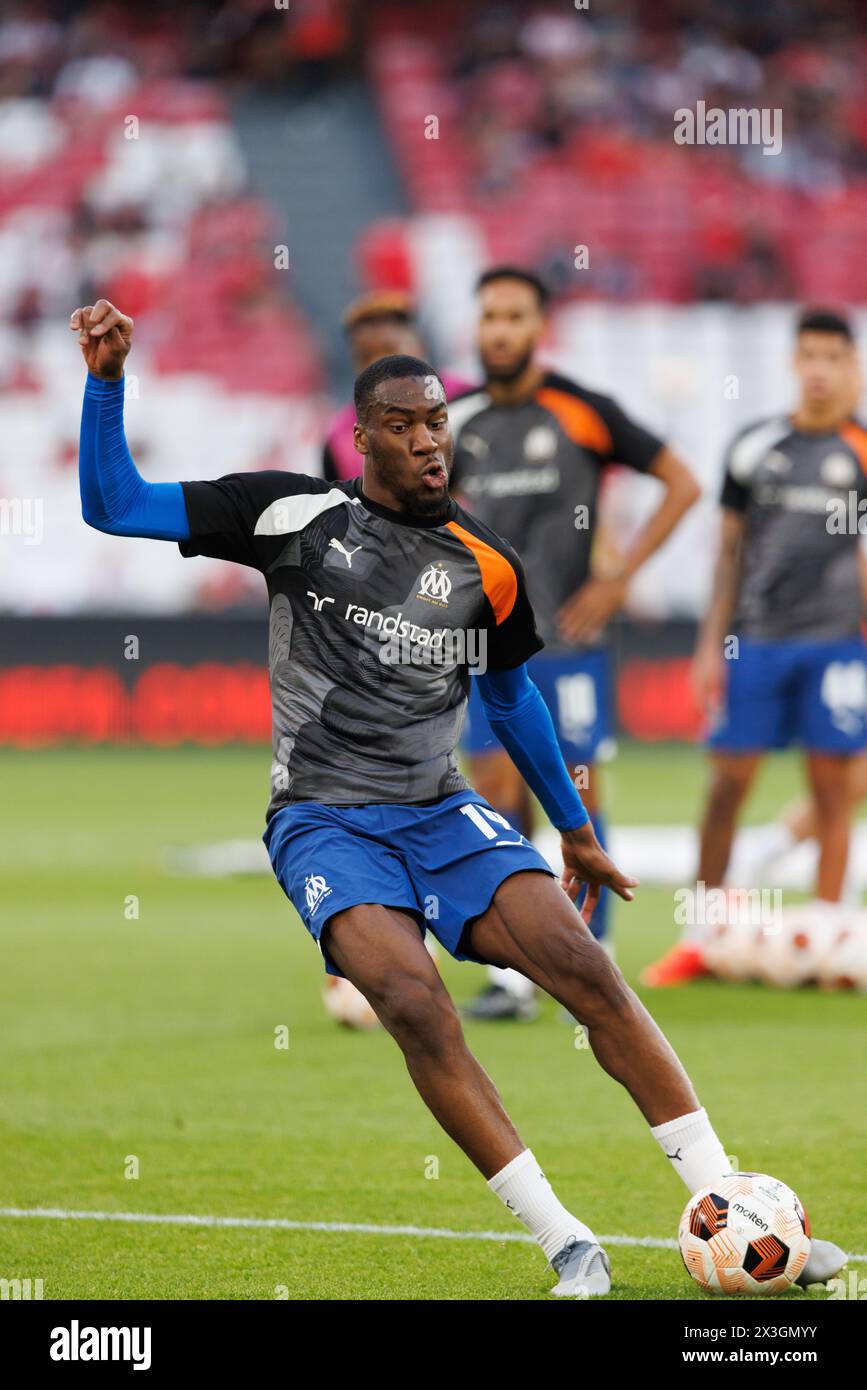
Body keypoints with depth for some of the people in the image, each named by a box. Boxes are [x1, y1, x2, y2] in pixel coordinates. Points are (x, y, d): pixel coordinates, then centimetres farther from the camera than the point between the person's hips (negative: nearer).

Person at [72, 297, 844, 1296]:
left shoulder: (486, 567, 6)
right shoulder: (298, 516, -2)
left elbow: (510, 693, 22)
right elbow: (113, 504, -1)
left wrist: (575, 829, 28)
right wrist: (108, 380, -14)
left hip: (443, 812, 3)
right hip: (323, 820, -3)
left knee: (585, 965, -19)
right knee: (415, 1005, -28)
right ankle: (565, 1243, -23)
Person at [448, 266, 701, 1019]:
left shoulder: (581, 412, -6)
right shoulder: (459, 422, 6)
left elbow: (682, 484, -2)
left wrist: (619, 576, -7)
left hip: (570, 641, -3)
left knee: (578, 800, -1)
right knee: (497, 801, -1)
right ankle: (512, 978, 4)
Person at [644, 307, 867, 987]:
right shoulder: (754, 446, 9)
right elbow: (731, 550, 13)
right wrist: (712, 643, 9)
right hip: (756, 638, 2)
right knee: (728, 780, 1)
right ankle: (700, 938, 7)